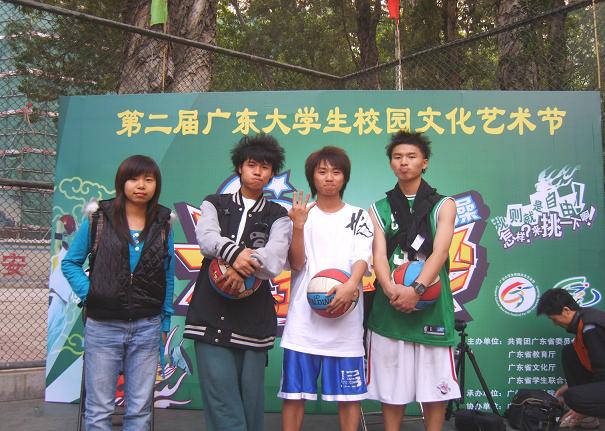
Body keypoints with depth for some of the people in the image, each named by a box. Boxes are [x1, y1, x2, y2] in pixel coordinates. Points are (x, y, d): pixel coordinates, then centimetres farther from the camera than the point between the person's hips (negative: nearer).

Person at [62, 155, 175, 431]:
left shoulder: (163, 224, 4)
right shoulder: (98, 218, -1)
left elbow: (168, 275, 8)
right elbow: (70, 262, 6)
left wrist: (165, 322, 7)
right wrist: (87, 293, -9)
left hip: (147, 327, 2)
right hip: (102, 325, -1)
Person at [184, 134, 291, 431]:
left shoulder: (277, 216, 11)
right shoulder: (214, 204, 14)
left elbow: (273, 262, -5)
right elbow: (206, 237, -7)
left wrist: (242, 266, -23)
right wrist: (235, 253, -25)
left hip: (254, 319, 0)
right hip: (211, 315, 0)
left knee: (251, 402, 6)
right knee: (222, 404, -4)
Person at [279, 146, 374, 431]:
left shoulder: (359, 216, 10)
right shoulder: (300, 214, 10)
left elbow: (362, 258, -5)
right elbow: (296, 264, 1)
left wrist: (351, 285, -26)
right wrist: (298, 226, -13)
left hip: (346, 319, 0)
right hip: (303, 318, 0)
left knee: (349, 394, 3)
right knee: (293, 392, 3)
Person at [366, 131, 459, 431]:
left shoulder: (443, 205, 7)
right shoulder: (379, 209, 11)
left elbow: (440, 252, -8)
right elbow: (378, 254, -3)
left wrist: (417, 288, -24)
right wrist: (391, 290, -23)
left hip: (432, 305, -1)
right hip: (389, 308, 1)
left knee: (435, 389, 4)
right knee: (391, 389, 7)